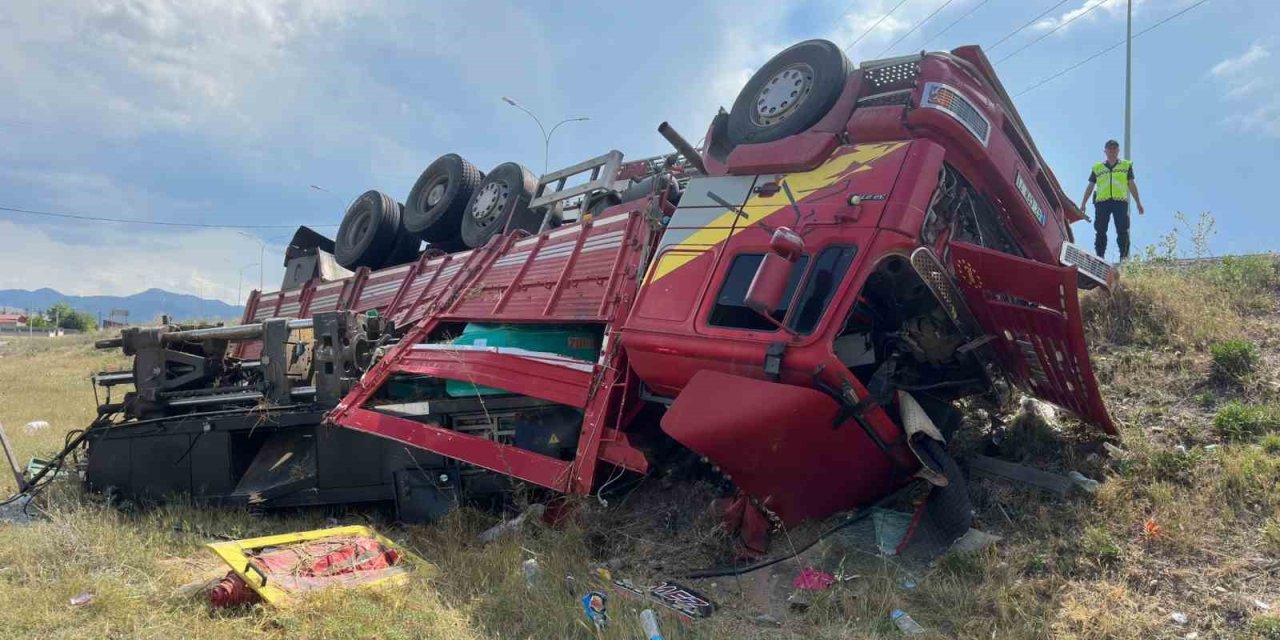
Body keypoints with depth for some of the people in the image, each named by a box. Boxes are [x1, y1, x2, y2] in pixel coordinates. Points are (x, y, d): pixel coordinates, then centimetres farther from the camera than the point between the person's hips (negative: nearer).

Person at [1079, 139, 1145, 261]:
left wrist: (1139, 203, 12)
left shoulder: (1126, 165, 17)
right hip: (1102, 202, 0)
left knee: (1122, 230, -8)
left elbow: (1132, 185, 16)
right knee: (1100, 231, -3)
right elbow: (1090, 187, 17)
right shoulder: (1097, 168, 17)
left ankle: (1124, 257, -8)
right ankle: (1100, 257, -2)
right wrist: (1083, 204, 10)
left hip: (1120, 201, 0)